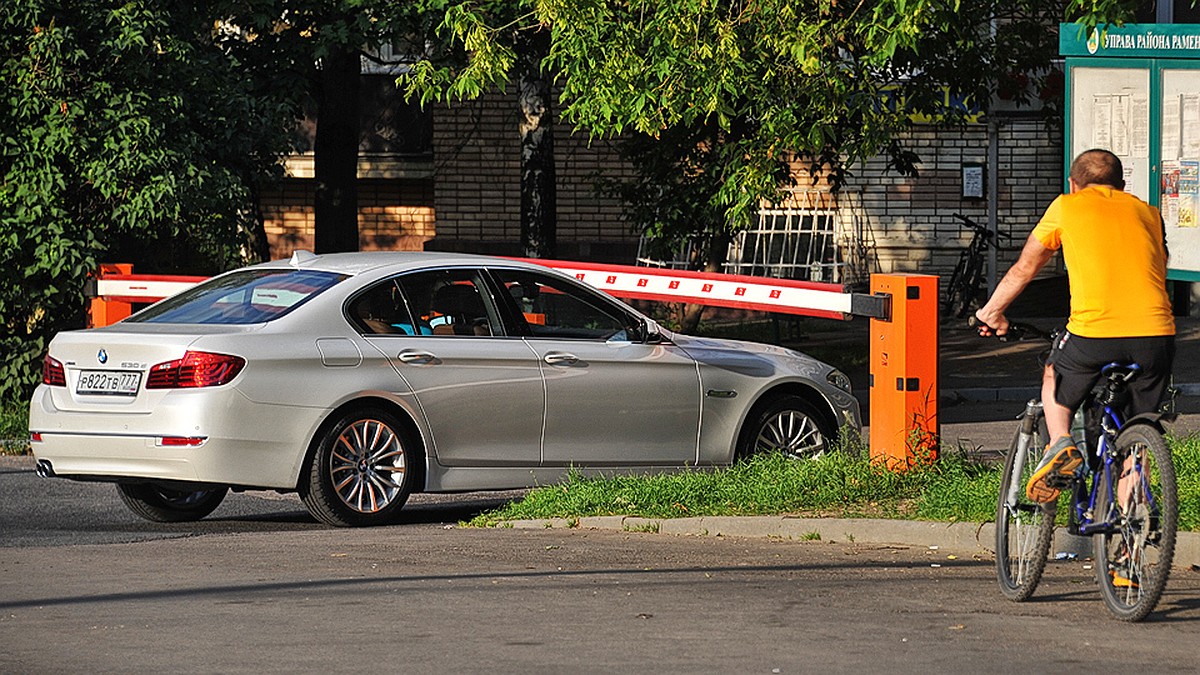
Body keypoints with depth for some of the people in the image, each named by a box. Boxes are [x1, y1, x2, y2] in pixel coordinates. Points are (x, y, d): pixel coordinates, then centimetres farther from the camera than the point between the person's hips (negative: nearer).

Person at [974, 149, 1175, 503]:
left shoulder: (1066, 207, 15)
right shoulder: (1147, 212, 22)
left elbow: (1023, 269, 25)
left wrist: (991, 312, 42)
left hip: (1094, 334, -2)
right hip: (1156, 334, 2)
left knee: (1055, 376, 29)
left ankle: (1059, 442, 6)